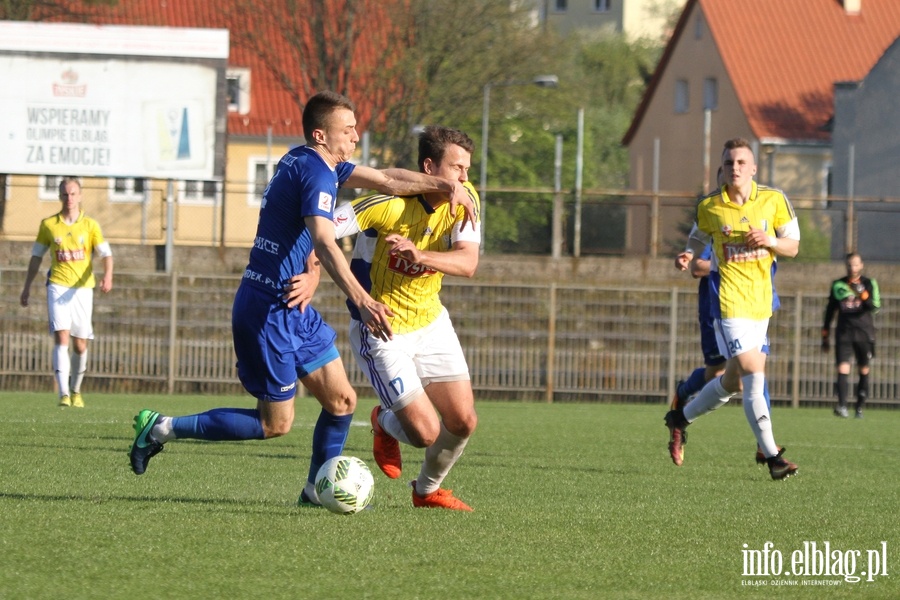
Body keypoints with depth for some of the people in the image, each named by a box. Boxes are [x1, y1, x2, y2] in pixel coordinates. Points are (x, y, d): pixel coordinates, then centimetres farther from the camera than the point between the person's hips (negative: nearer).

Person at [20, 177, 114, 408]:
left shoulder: (90, 225, 3)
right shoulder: (48, 224, 5)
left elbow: (105, 254, -3)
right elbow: (36, 257, 13)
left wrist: (107, 276, -23)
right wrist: (27, 287, 13)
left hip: (83, 287, 1)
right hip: (58, 286, -1)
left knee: (80, 345, 5)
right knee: (61, 337, -17)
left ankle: (76, 391, 28)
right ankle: (64, 394, -24)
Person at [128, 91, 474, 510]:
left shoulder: (313, 163, 12)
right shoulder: (315, 172, -18)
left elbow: (387, 179, 21)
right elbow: (324, 243, -32)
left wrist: (444, 186, 11)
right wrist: (361, 301, -43)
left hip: (293, 308, 10)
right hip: (268, 310, -10)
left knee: (342, 401, 8)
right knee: (275, 424, -1)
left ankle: (317, 490, 19)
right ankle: (163, 428, 5)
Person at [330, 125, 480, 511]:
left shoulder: (464, 199, -9)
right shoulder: (388, 203, -25)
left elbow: (468, 263, -23)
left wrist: (420, 254, -40)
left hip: (431, 322, 6)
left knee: (463, 421, 3)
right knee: (426, 432, -10)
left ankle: (428, 490, 31)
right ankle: (385, 424, 27)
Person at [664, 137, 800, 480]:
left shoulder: (773, 200, 0)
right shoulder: (708, 208, -2)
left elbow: (793, 247, 5)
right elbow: (698, 238, 18)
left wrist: (770, 241, -15)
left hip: (760, 302, 4)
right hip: (729, 301, -4)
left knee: (734, 381, 13)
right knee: (753, 373, -17)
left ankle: (680, 419, 36)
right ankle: (771, 455, -17)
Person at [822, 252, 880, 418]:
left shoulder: (869, 284, 3)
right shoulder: (838, 285, 9)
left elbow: (875, 307, -11)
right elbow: (830, 311, 15)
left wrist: (862, 294, -28)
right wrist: (825, 336, 14)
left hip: (864, 334, 0)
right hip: (844, 334, 0)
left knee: (864, 371, 4)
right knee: (842, 369, -15)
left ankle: (860, 407, 12)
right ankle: (842, 406, -26)